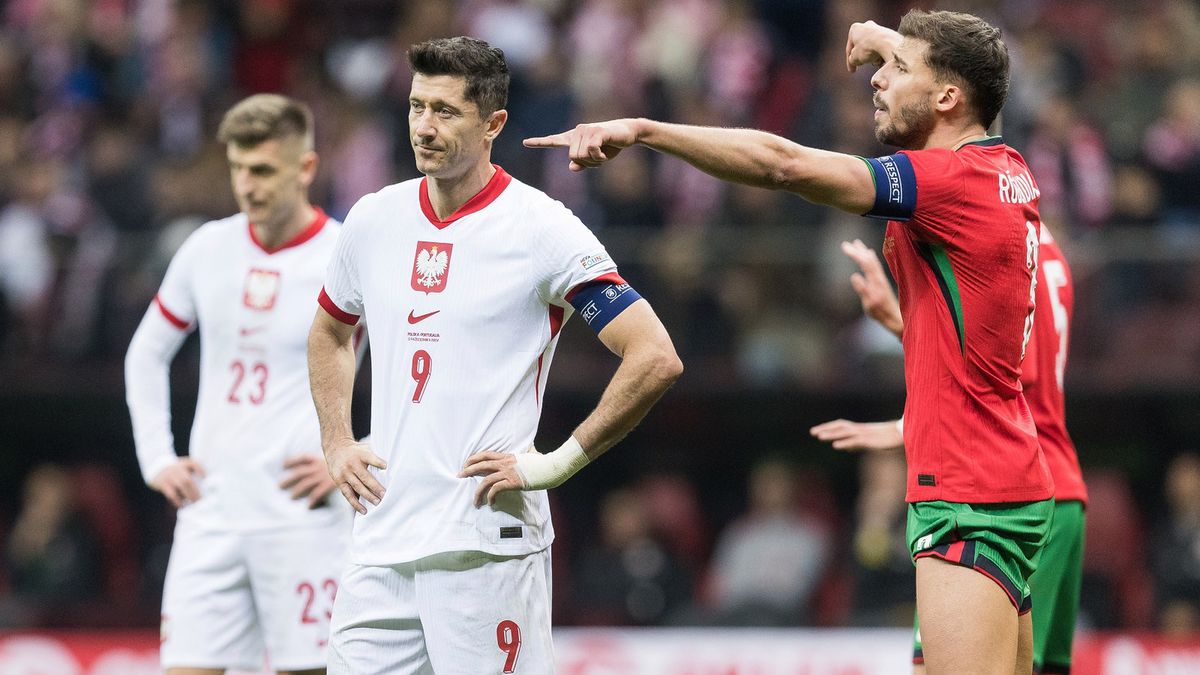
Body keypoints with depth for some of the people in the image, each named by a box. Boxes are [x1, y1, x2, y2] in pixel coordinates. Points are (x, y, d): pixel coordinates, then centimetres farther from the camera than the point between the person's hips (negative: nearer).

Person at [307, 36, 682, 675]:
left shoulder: (542, 229, -7)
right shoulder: (374, 219, 10)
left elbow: (656, 359, -11)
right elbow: (330, 333, 30)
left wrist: (559, 462, -11)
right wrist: (336, 442, 16)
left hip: (487, 544, -5)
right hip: (380, 542, 5)